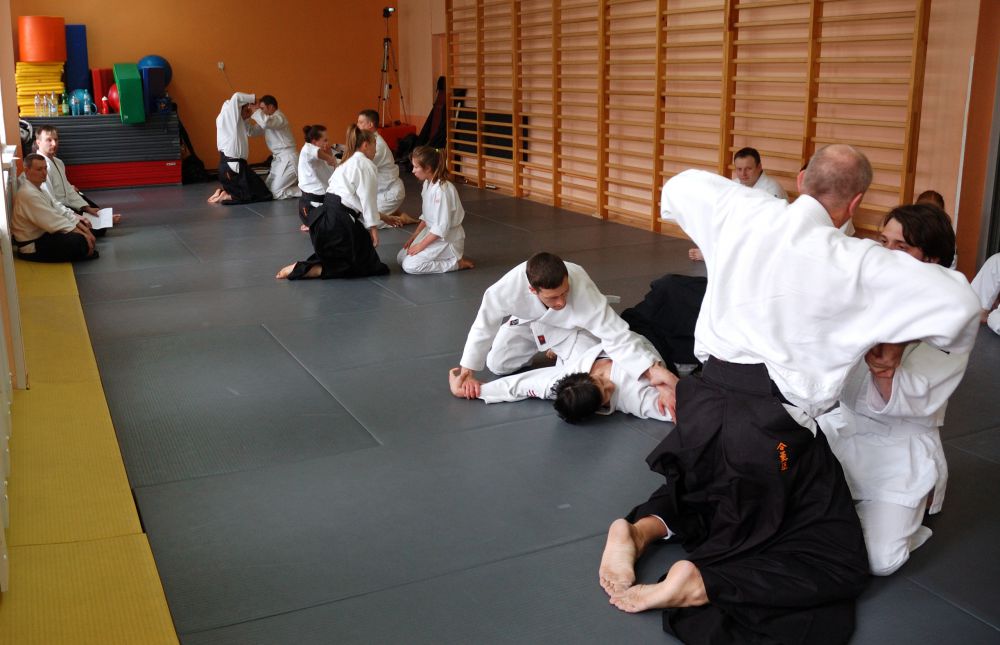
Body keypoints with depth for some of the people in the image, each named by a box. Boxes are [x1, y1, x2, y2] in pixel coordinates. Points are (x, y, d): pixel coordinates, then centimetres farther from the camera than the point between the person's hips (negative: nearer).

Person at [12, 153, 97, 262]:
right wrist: (81, 233, -20)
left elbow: (57, 208, 8)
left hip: (43, 232, 10)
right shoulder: (28, 194, -25)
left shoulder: (38, 187, 7)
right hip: (32, 247, -10)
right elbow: (52, 221, -26)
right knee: (80, 242, -25)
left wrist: (80, 225, -3)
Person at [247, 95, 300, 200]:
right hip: (279, 160, 10)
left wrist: (256, 110, -22)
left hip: (288, 160, -10)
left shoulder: (279, 118, -17)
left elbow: (265, 122, -38)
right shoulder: (268, 119, 12)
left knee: (276, 194, -11)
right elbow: (252, 131, 11)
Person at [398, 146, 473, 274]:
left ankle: (458, 262, -8)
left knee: (410, 265, -19)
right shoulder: (428, 184, 4)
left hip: (447, 239, -9)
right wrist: (414, 236, 9)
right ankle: (445, 256, 14)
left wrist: (421, 245, -20)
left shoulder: (442, 189, -26)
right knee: (402, 257, 7)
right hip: (432, 232, 9)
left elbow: (442, 226, -26)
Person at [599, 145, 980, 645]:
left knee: (713, 493, 38)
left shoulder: (742, 210, 1)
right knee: (841, 565, 10)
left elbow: (682, 186, 20)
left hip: (706, 404, 6)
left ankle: (644, 526, 8)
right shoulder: (854, 262, -11)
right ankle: (699, 583, -11)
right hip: (773, 431, -6)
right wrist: (895, 337, 8)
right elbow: (958, 302, -10)